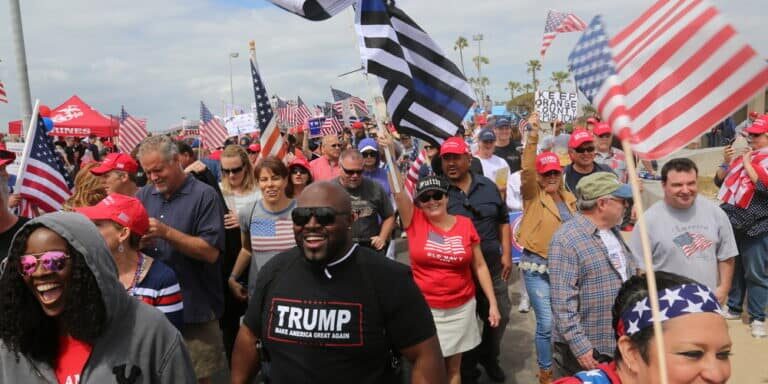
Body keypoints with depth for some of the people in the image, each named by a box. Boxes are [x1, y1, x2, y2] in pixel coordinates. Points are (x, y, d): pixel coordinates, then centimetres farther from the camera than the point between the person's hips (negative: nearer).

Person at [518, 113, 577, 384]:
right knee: (546, 323, -2)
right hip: (537, 267, -5)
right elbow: (526, 171, -24)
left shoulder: (569, 198, 10)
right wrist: (533, 138, -35)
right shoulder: (533, 196, -6)